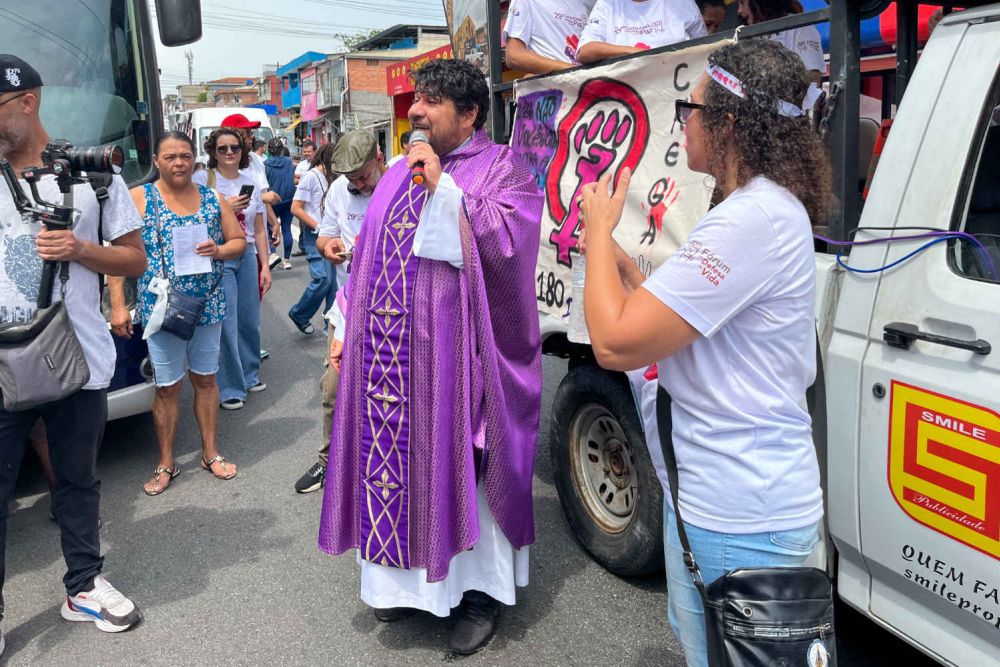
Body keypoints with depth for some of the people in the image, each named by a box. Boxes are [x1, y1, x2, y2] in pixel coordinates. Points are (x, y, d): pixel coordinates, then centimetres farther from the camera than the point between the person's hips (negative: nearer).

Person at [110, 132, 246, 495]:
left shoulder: (213, 199, 6)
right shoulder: (138, 199, -4)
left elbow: (240, 241, 11)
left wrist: (219, 251, -12)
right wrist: (117, 306, -12)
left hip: (209, 305, 3)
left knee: (206, 379, 14)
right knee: (167, 387, 6)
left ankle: (210, 452, 28)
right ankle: (166, 464, 21)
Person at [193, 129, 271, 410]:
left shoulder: (250, 183, 13)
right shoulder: (202, 179, -2)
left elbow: (259, 230, 15)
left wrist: (265, 265, 11)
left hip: (247, 256, 5)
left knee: (250, 320, 9)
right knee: (226, 323, -5)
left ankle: (249, 375, 28)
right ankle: (230, 389, 6)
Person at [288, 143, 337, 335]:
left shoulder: (330, 177, 14)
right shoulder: (311, 176, -8)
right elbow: (295, 208, -12)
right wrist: (318, 227, -14)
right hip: (316, 236, -7)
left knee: (334, 281, 5)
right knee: (323, 279, -13)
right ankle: (299, 315, 8)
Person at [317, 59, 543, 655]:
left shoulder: (502, 170, -2)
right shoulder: (399, 176, 16)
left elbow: (503, 242, -20)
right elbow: (366, 261, 19)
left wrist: (443, 185, -17)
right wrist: (346, 332, 16)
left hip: (455, 355, -6)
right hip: (387, 357, 6)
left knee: (461, 468, 3)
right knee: (396, 464, 11)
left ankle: (480, 590, 21)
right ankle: (411, 580, 30)